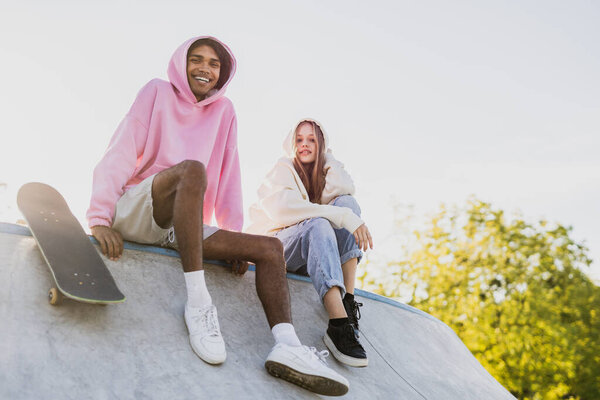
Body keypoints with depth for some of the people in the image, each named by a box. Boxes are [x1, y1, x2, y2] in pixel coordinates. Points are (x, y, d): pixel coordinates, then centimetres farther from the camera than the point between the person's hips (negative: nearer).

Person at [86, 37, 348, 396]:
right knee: (193, 169, -34)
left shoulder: (223, 110, 15)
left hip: (181, 229, 5)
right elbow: (121, 153, -5)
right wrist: (100, 218, -16)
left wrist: (234, 237, 3)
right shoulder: (159, 92, 4)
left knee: (271, 248, -10)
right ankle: (198, 301, -38)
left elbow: (229, 176, 12)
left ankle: (287, 346, -30)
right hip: (133, 213, -5)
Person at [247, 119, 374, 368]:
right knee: (318, 224, -36)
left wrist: (325, 158, 2)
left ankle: (347, 299, -27)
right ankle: (338, 326, -53)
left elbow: (345, 188, -7)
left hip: (312, 252, 6)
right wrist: (342, 217, -31)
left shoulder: (322, 172, 19)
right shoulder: (283, 170, -1)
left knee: (347, 202, -15)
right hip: (274, 247, -6)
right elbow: (284, 208, -25)